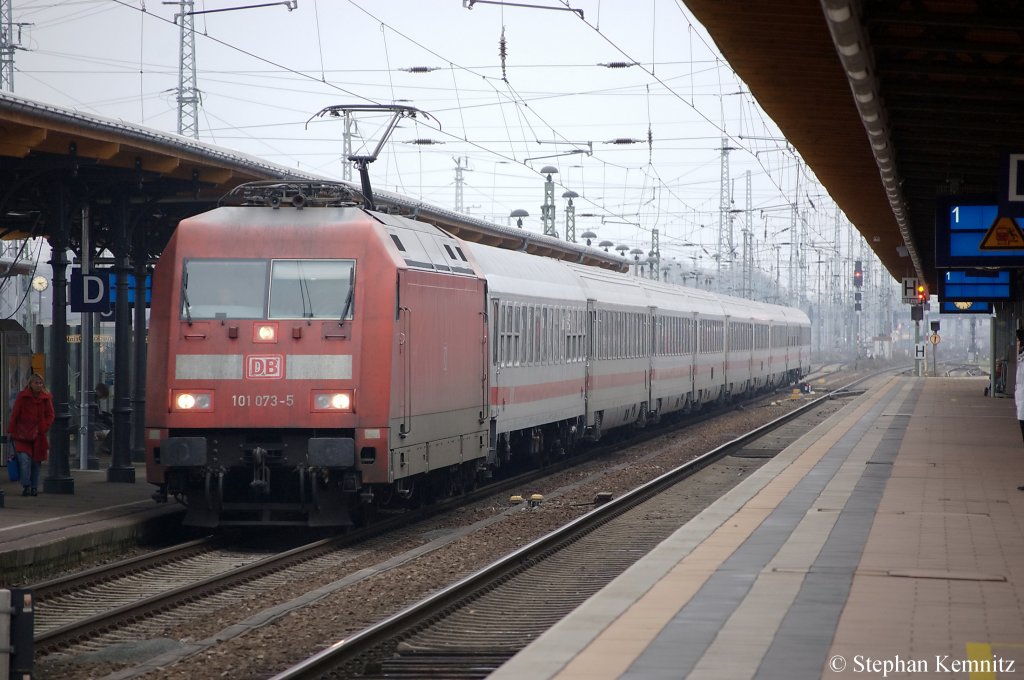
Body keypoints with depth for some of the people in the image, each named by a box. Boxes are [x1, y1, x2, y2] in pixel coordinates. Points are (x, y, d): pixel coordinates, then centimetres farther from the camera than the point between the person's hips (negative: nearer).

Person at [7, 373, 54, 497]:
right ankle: (26, 486, -13)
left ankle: (34, 488, 16)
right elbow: (14, 415, 1)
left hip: (38, 436, 2)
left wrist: (43, 428, -6)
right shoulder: (22, 397, -1)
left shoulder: (46, 398, 5)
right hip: (23, 434, -2)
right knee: (24, 459, -16)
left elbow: (50, 416, 8)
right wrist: (11, 431, -2)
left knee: (36, 461, 6)